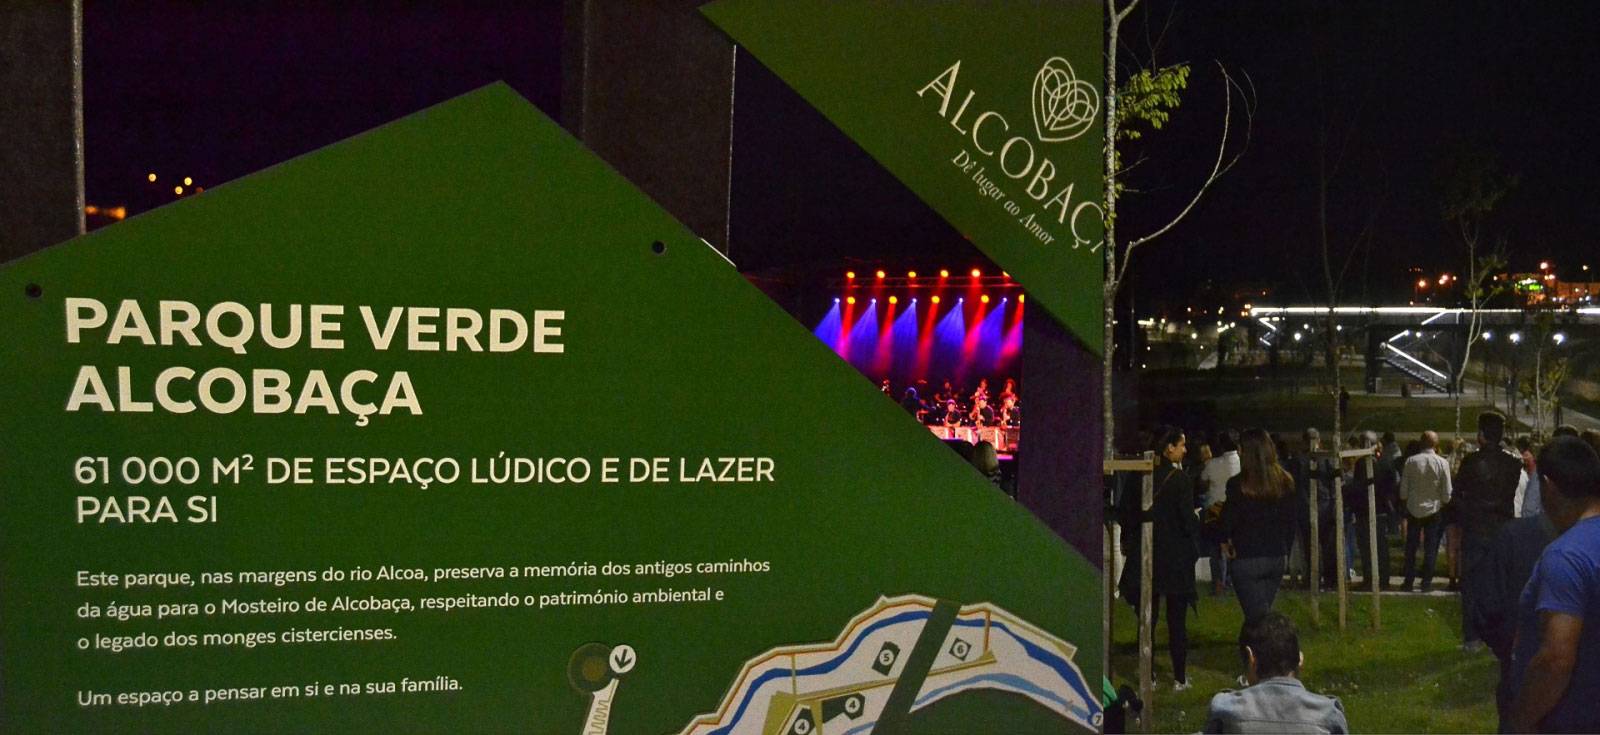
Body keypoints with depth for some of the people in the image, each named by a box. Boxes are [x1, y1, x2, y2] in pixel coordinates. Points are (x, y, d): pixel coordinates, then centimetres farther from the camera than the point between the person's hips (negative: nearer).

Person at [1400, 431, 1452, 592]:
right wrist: (1443, 503, 12)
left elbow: (1403, 489, -4)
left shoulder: (1411, 461, -8)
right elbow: (1447, 492, -6)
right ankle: (1426, 583, 6)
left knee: (1410, 548, 9)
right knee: (1430, 549, 6)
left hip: (1413, 510, 1)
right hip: (1434, 510, -1)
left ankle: (1408, 582, 10)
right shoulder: (1442, 463, -9)